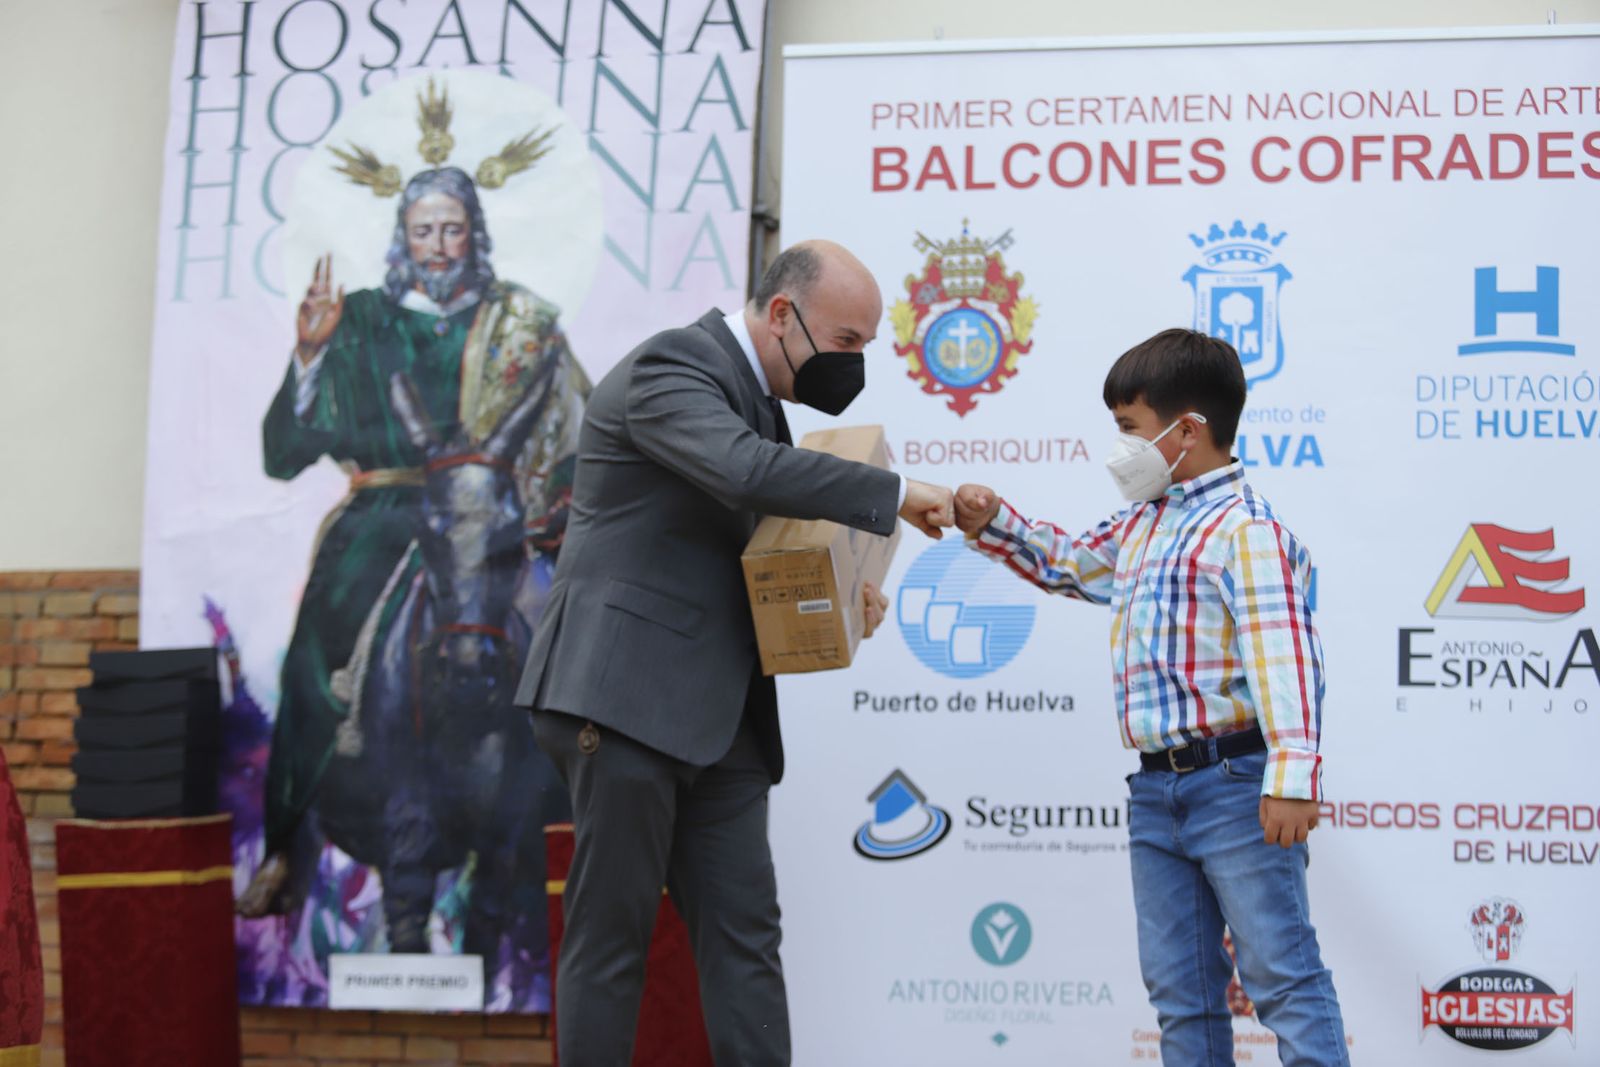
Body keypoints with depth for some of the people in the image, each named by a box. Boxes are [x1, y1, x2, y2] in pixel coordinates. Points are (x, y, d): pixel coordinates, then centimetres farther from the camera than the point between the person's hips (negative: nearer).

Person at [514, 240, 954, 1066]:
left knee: (744, 933, 5)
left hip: (717, 715, 9)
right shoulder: (670, 367, -11)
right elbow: (748, 470, -30)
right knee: (612, 932, -2)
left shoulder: (756, 393, 17)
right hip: (626, 695, -9)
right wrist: (894, 494, -21)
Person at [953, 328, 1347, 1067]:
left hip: (1234, 782, -9)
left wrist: (1291, 774, -34)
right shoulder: (1143, 523, 16)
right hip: (1157, 787, 9)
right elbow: (1070, 563, 34)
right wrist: (994, 524, 18)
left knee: (1280, 973, -7)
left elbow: (1282, 651, -24)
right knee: (1178, 987, 13)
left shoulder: (1244, 529, -15)